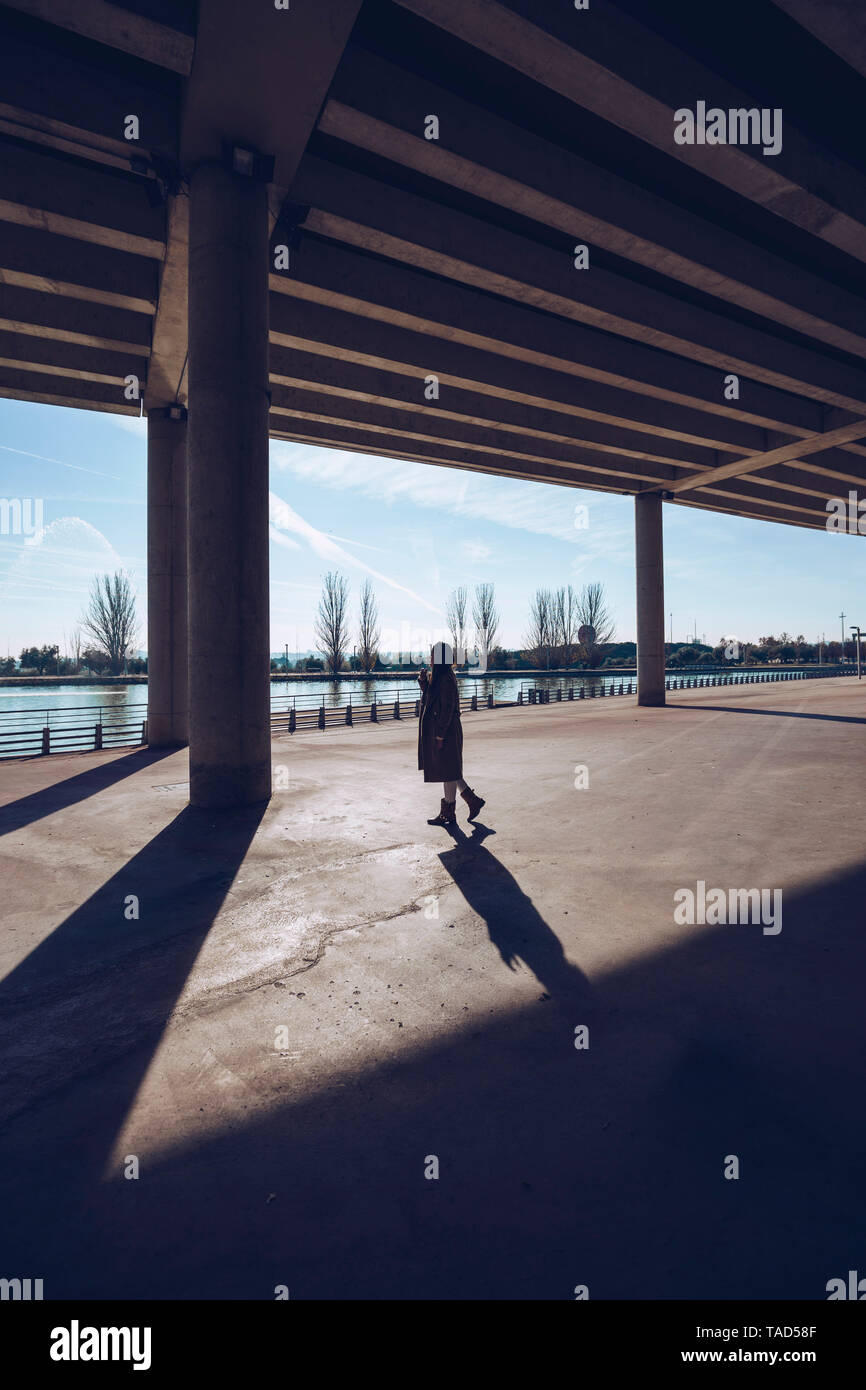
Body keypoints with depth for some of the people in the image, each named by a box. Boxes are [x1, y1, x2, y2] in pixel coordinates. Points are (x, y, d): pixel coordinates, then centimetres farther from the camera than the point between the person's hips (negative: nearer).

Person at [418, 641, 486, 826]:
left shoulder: (446, 679, -18)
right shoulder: (438, 677, 12)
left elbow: (447, 708, -21)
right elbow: (429, 697, 24)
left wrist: (440, 736, -20)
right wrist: (423, 680, 7)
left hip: (446, 730, -10)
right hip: (437, 728, 10)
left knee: (448, 771, 0)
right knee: (447, 770, 16)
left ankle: (448, 814, 12)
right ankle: (473, 800, 23)